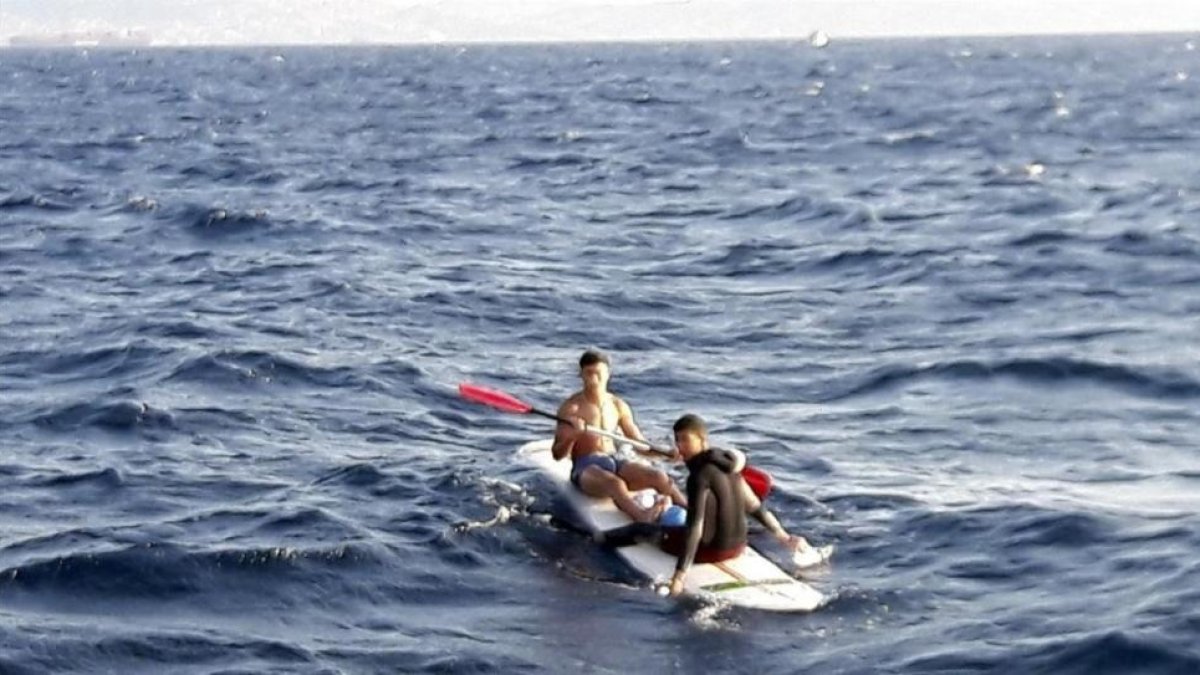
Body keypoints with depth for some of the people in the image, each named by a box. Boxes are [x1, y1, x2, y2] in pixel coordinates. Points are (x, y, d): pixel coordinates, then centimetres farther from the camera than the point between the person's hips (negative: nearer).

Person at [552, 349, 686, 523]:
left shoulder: (618, 406, 12)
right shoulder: (571, 408, -2)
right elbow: (558, 454, -5)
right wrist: (572, 437, -25)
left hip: (614, 462, 6)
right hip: (585, 468, -6)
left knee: (659, 477, -21)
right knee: (616, 484, -39)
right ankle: (643, 517, -67)